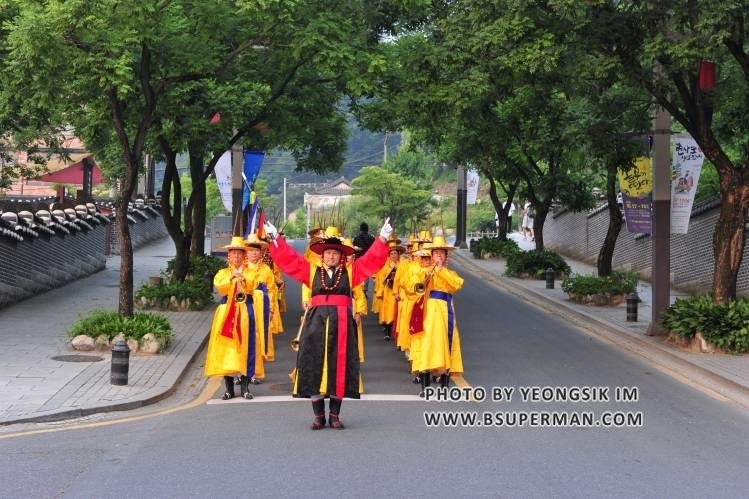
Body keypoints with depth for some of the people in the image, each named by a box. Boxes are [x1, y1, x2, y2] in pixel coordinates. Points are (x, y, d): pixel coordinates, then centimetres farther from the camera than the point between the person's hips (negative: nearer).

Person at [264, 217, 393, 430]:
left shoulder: (350, 272, 12)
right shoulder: (311, 271, 12)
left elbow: (372, 260, 6)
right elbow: (289, 259, 8)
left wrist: (382, 239, -3)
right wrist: (276, 238, 1)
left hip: (341, 323, 0)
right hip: (316, 323, 0)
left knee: (339, 368, 0)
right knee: (314, 367, -1)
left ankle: (334, 415, 9)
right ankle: (319, 416, 7)